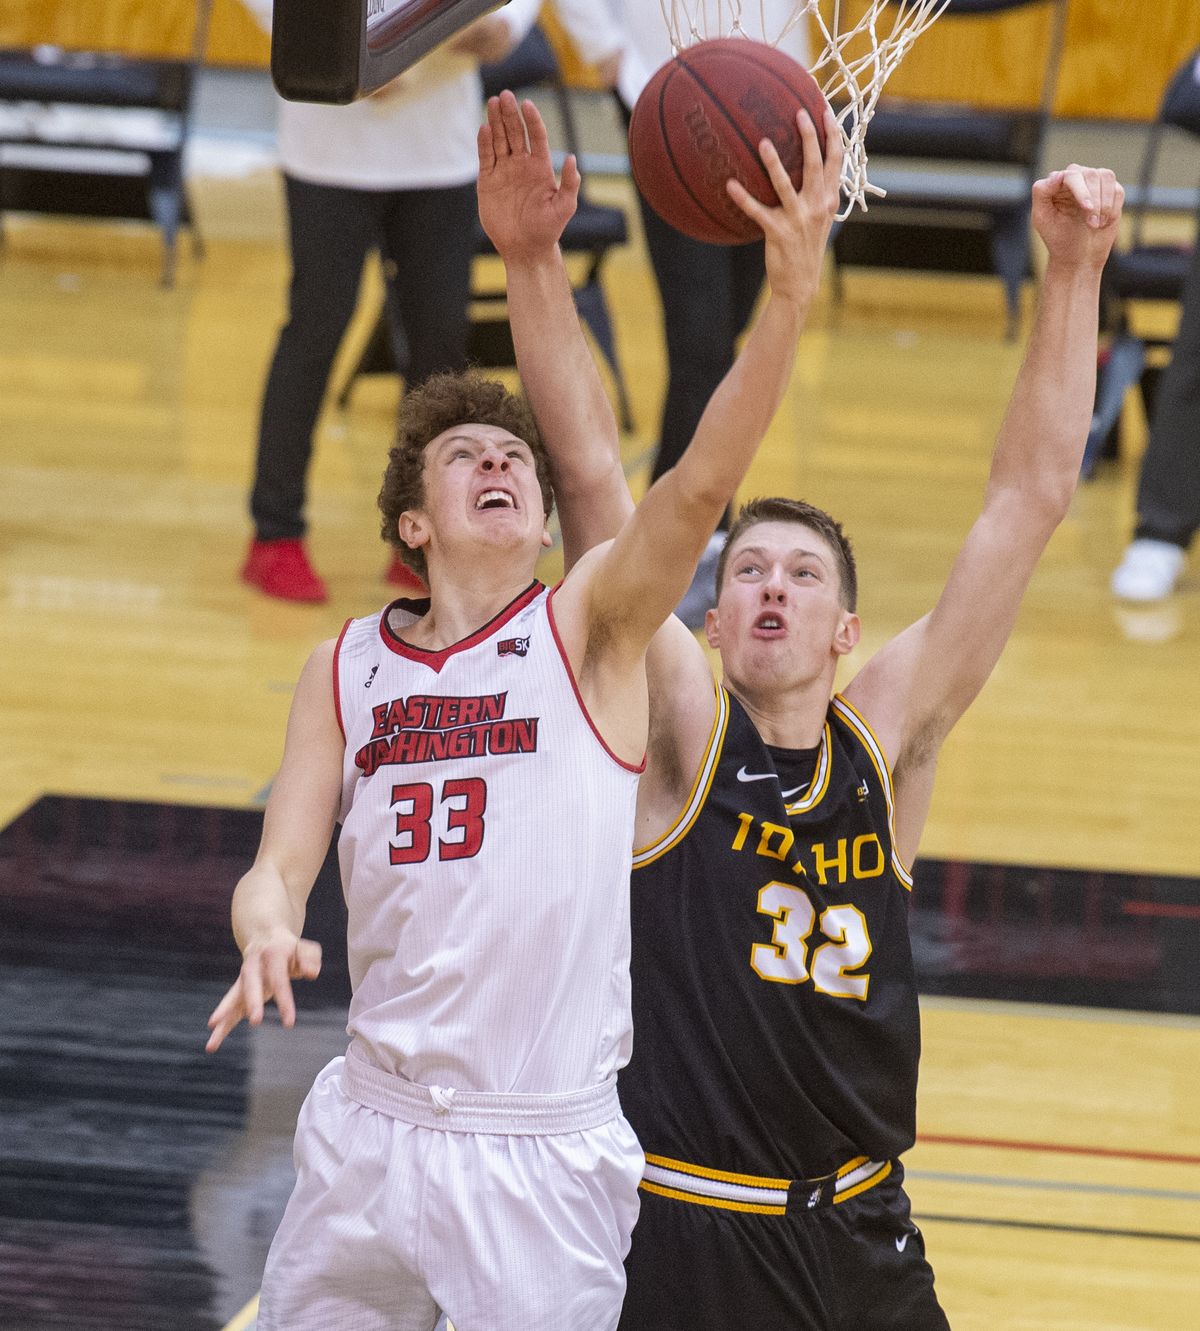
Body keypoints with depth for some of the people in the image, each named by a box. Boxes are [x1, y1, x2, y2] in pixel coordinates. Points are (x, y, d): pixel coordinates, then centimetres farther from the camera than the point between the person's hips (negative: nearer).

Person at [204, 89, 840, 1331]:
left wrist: (791, 289, -36)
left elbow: (702, 482, -21)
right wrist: (266, 929, -22)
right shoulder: (346, 667, 6)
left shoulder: (589, 627, -4)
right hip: (375, 1124, 4)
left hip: (548, 1149, -3)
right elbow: (279, 865, 3)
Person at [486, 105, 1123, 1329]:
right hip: (670, 1225, -3)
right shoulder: (680, 728, -4)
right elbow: (590, 473, -13)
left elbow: (1031, 496, 1)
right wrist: (533, 265, -22)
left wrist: (1073, 272, -5)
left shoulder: (889, 736, 4)